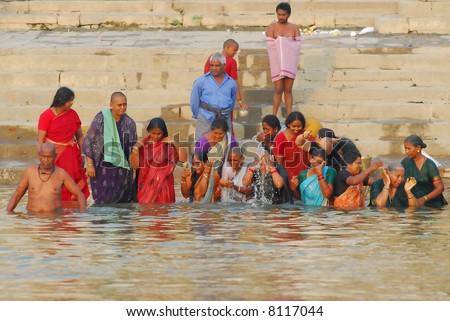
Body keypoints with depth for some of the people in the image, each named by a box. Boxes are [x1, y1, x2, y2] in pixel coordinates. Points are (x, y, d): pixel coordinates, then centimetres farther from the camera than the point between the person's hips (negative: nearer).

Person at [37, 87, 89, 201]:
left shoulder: (72, 114, 6)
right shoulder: (46, 116, -6)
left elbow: (80, 136, 13)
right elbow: (40, 140, -7)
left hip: (71, 156, 4)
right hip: (53, 156, -4)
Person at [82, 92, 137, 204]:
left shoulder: (129, 123, 6)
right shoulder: (101, 119, -7)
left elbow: (133, 146, 15)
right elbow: (88, 141, -5)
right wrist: (90, 164, -10)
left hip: (123, 169, 4)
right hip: (103, 168, -4)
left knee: (123, 201, 2)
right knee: (104, 202, -5)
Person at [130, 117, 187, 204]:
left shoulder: (168, 144, 0)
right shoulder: (143, 145, 1)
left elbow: (183, 158, -8)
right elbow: (134, 166, -1)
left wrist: (175, 144, -17)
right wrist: (135, 148, -12)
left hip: (164, 187, 0)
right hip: (147, 187, 0)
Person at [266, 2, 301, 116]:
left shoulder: (294, 28, 5)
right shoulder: (272, 27, 0)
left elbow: (297, 45, -5)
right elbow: (269, 45, -10)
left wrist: (279, 42, -13)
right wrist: (289, 42, -10)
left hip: (290, 62, 2)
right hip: (277, 63, -2)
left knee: (288, 90, 5)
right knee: (278, 90, -4)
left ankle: (289, 115, 8)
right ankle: (274, 115, 2)